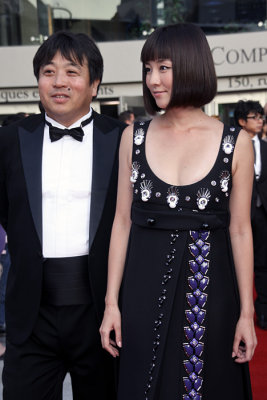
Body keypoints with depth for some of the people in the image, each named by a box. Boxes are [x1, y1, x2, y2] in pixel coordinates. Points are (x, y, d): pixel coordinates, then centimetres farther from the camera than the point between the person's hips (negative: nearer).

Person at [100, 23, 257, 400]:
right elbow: (123, 220, 3)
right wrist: (111, 303, 1)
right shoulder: (134, 137, 2)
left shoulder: (236, 142, -3)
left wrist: (246, 313, -1)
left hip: (209, 287, -1)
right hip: (145, 286, 1)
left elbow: (240, 230, -1)